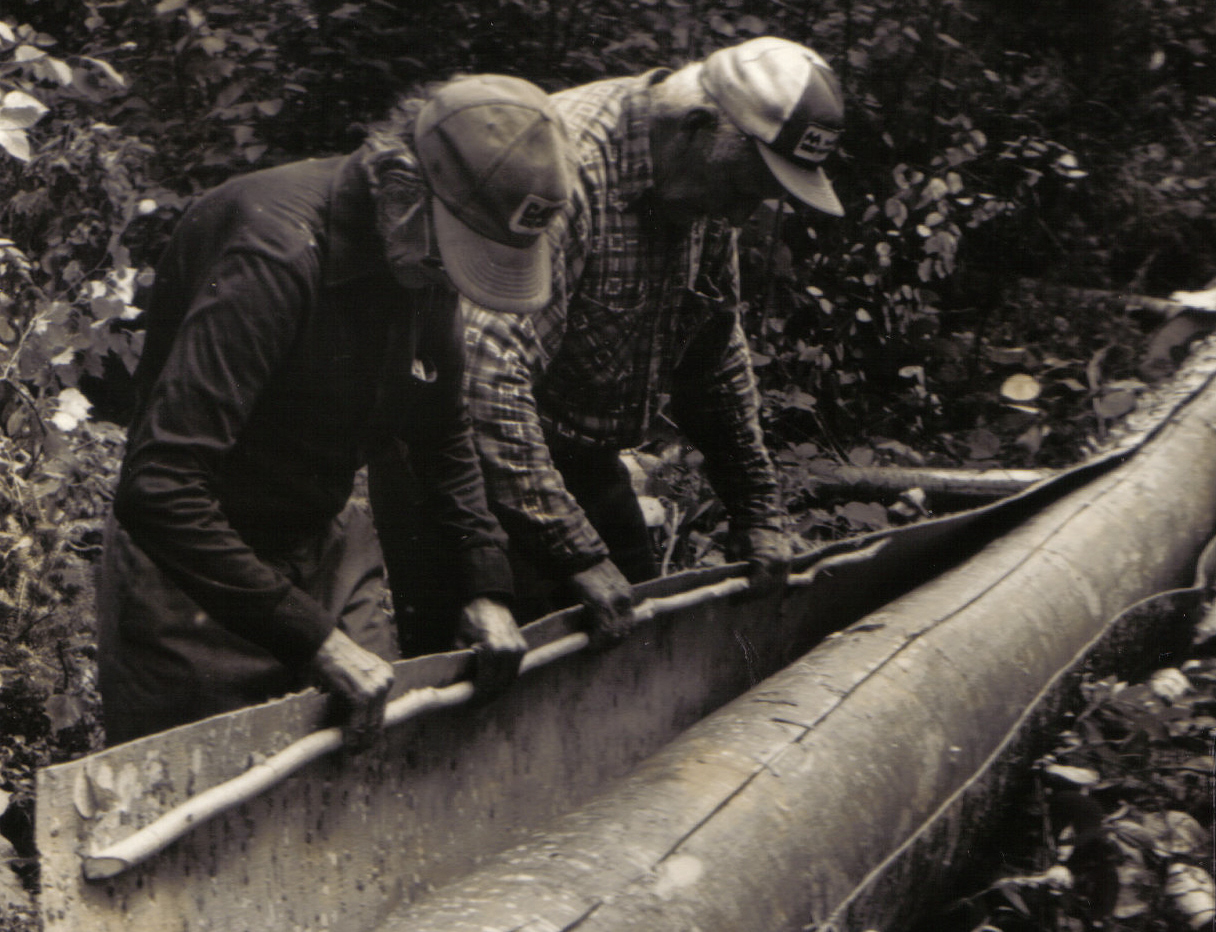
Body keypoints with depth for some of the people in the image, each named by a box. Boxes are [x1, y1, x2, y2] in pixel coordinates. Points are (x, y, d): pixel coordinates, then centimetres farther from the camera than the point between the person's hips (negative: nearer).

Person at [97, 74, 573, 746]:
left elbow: (443, 437, 16)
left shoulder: (421, 258, -3)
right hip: (199, 569, -7)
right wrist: (313, 638, -34)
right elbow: (160, 489, -36)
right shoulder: (279, 254, -29)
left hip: (327, 544, 7)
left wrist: (484, 588, 6)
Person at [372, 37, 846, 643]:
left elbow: (714, 359, 14)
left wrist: (757, 513, 12)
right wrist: (577, 553, -37)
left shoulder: (705, 188, -1)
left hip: (582, 457, 9)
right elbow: (485, 375, -39)